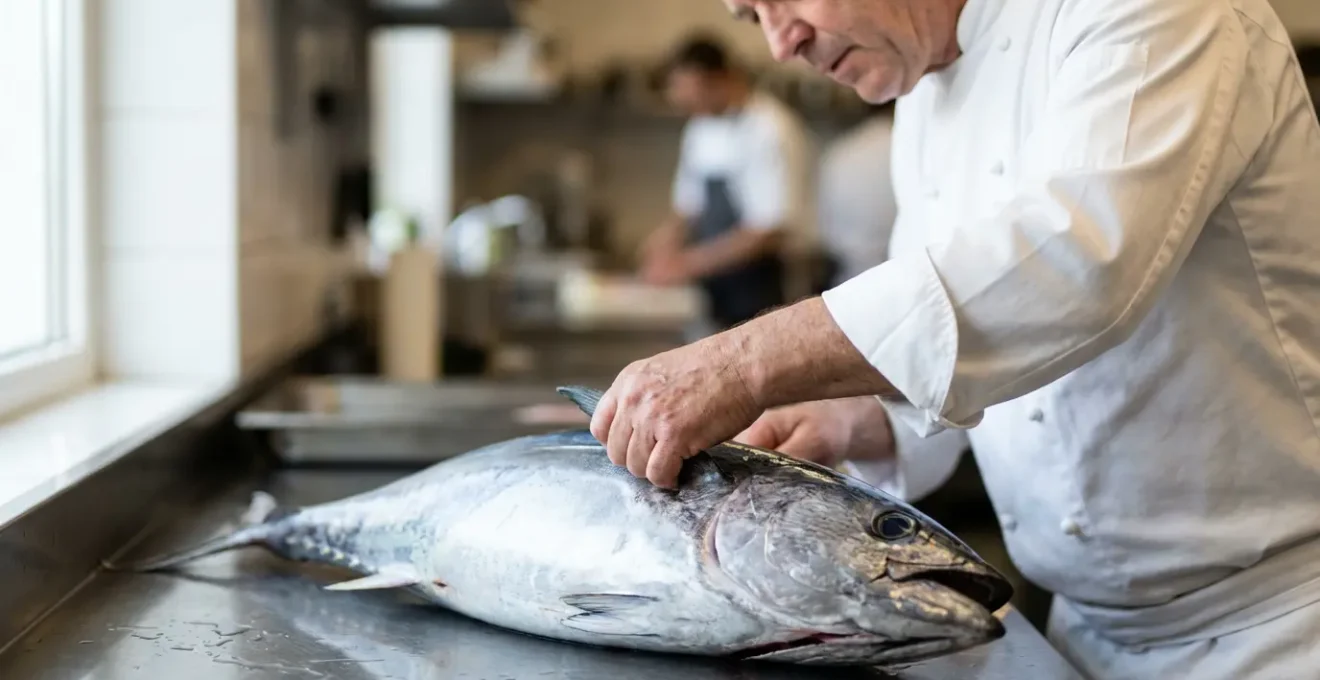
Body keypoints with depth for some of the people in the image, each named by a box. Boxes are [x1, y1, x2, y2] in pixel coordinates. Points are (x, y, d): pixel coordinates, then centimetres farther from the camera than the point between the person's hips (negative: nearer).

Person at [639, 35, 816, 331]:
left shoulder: (769, 131, -15)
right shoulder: (700, 129, 8)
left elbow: (769, 230, -18)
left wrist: (690, 262, -18)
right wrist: (666, 243, -6)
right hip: (713, 286, 6)